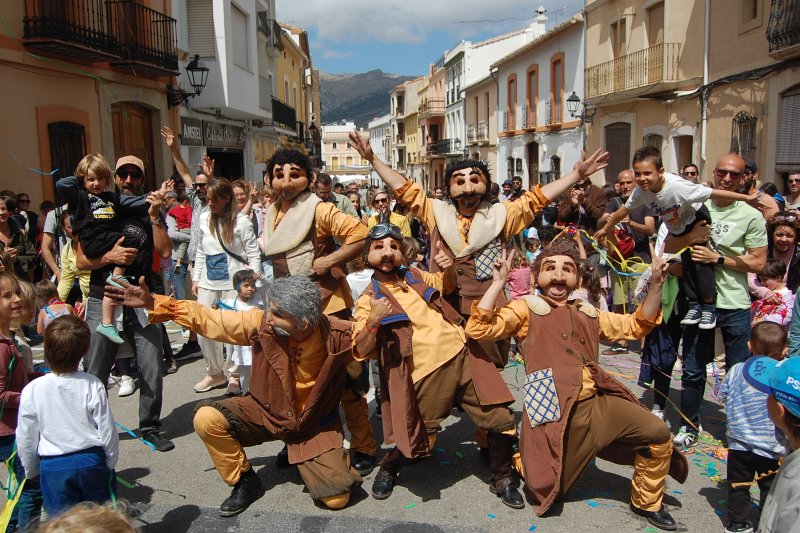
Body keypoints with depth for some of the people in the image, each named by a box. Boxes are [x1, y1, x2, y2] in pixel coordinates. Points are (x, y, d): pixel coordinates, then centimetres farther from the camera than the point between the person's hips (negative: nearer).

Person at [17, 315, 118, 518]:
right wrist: (111, 463, 8)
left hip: (53, 467, 0)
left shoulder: (32, 391, -14)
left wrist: (31, 470, 14)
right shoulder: (92, 386, -15)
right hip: (92, 461, 0)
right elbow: (107, 430, -8)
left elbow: (26, 438, -3)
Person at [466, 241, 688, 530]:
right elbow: (479, 329, -6)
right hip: (555, 409, -5)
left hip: (599, 401, 5)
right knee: (548, 489, 1)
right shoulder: (526, 309, 6)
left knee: (658, 433, -4)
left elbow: (637, 324, 28)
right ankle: (521, 461, 37)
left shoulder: (588, 314, 23)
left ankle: (646, 503, 19)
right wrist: (498, 282, -10)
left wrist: (656, 283, 15)